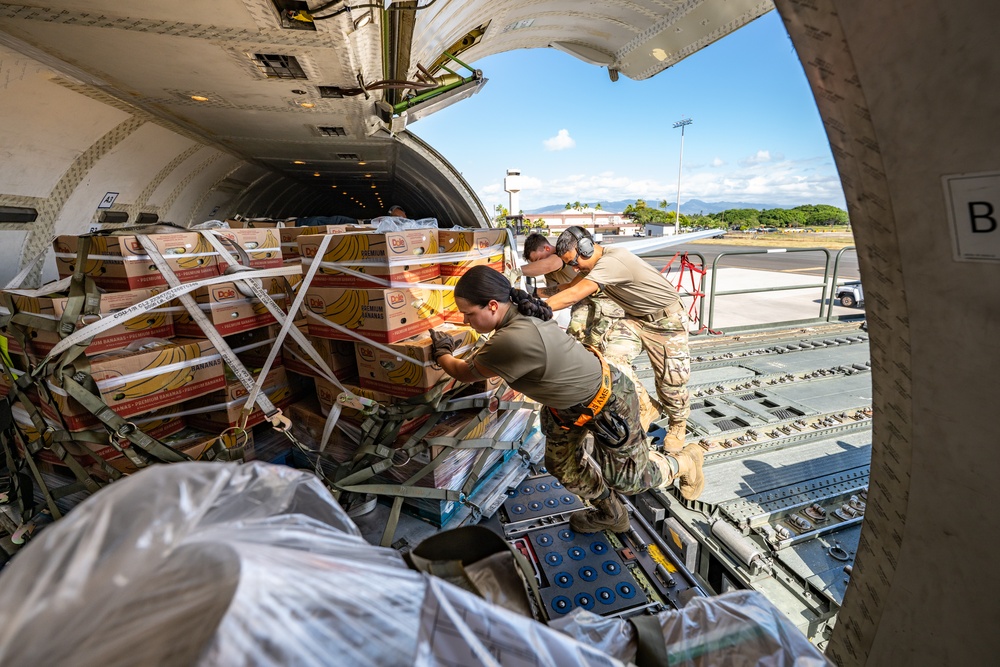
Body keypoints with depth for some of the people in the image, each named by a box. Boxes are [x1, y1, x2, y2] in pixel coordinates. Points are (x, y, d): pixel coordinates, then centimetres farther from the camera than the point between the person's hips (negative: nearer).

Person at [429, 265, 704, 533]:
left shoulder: (514, 340, -41)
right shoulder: (520, 314, -15)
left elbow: (465, 373, -21)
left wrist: (441, 354, -2)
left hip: (608, 402, -8)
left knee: (624, 479, 15)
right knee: (562, 466, 16)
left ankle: (686, 460, 42)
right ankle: (610, 514, 42)